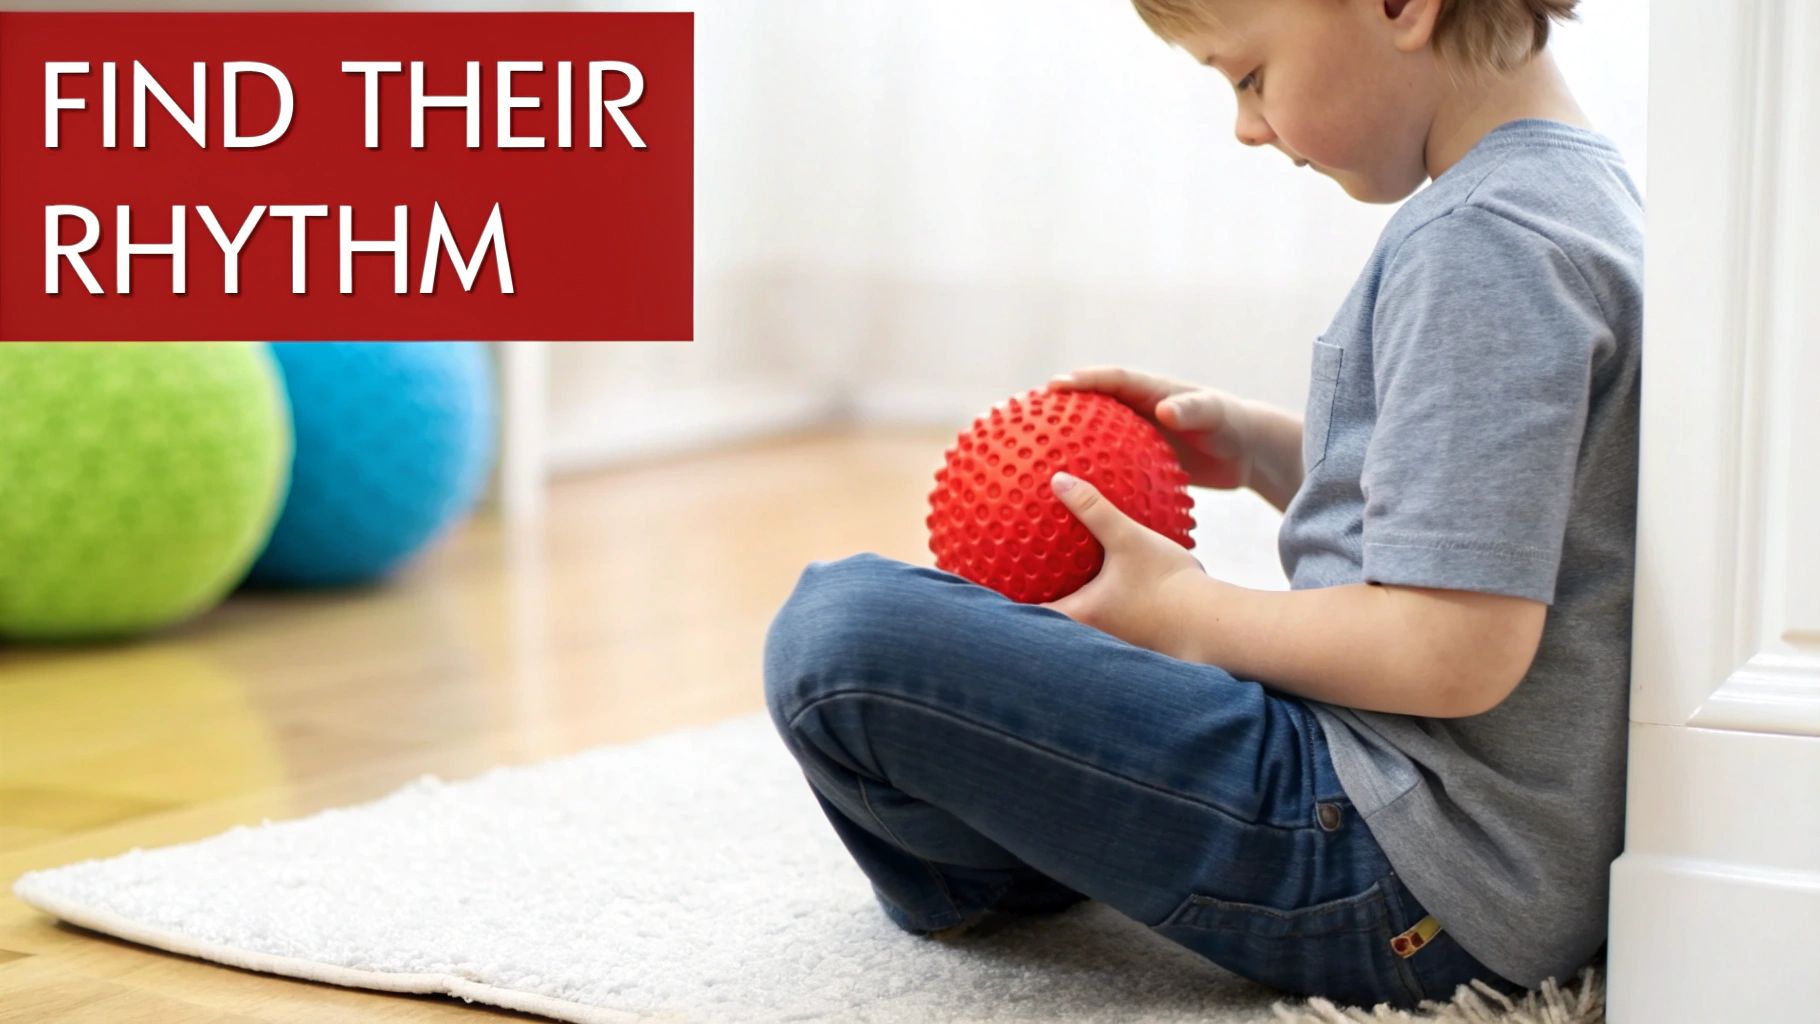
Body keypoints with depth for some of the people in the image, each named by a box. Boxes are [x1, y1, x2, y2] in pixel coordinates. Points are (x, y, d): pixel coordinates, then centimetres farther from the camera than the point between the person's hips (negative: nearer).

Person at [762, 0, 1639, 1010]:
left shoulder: (1486, 241, -20)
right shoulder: (1573, 194, 11)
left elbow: (1454, 654, -26)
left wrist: (1190, 614, -10)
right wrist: (1264, 448, 12)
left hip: (1408, 882, -12)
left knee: (838, 632, -14)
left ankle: (986, 879, 12)